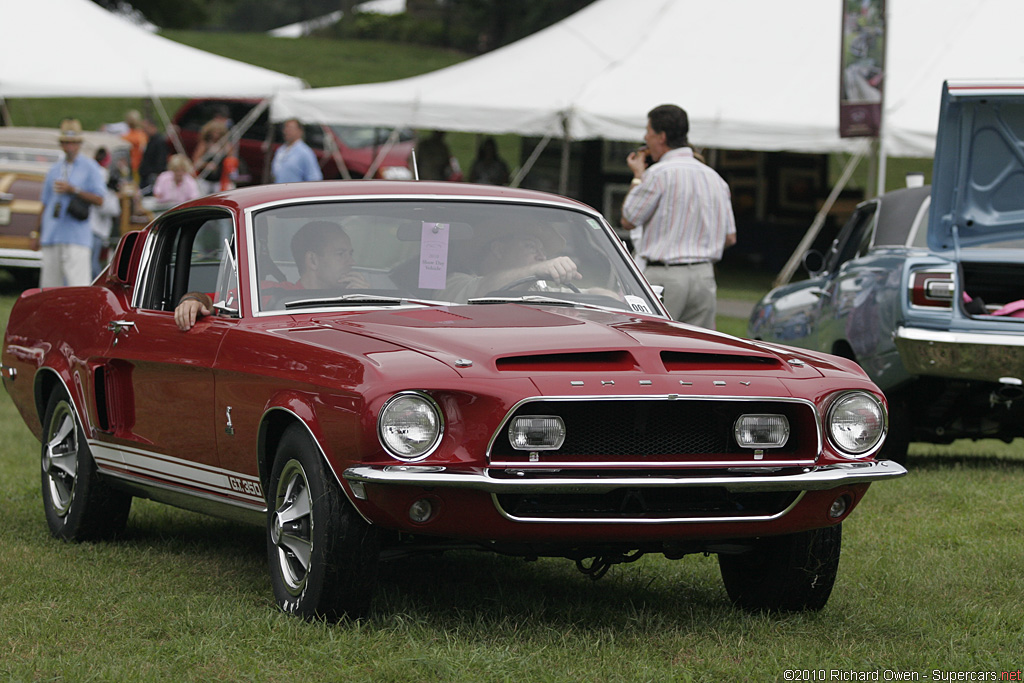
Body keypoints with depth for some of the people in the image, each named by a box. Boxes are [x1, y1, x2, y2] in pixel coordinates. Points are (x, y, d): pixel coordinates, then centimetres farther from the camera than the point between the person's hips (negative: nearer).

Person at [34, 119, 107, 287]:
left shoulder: (90, 167, 6)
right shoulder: (54, 170, 20)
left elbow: (99, 199, -3)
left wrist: (73, 190, -10)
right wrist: (39, 232, 17)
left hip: (77, 237, -5)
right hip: (52, 235, 5)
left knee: (79, 284, -15)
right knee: (49, 286, 3)